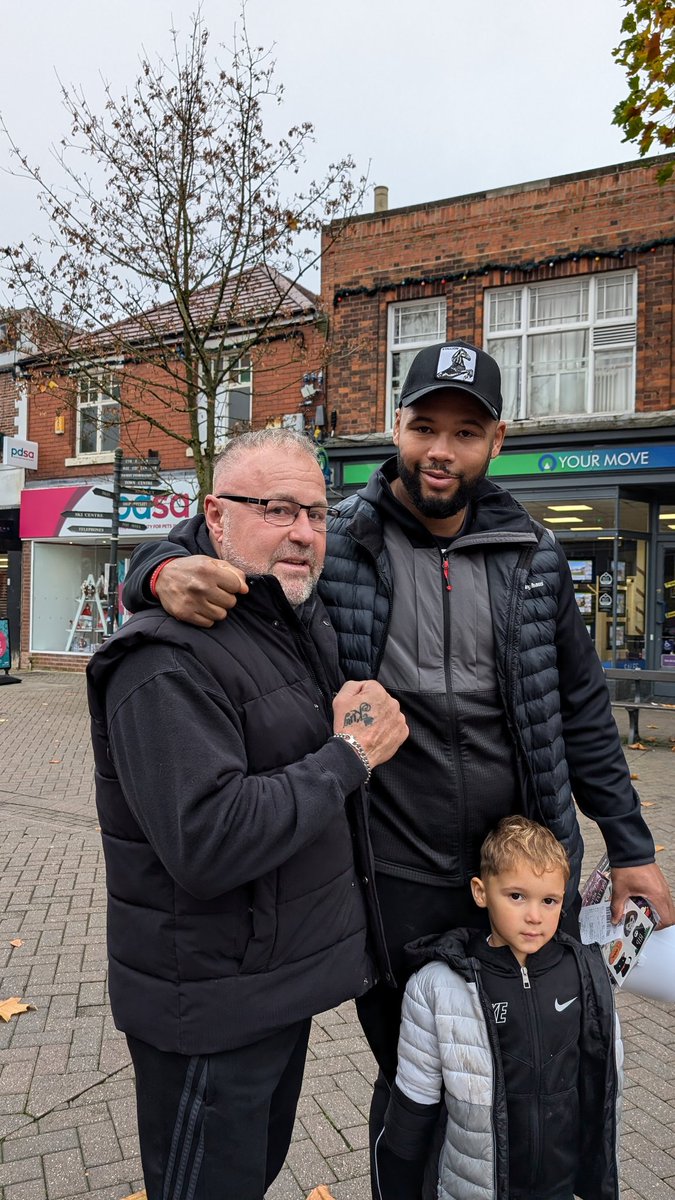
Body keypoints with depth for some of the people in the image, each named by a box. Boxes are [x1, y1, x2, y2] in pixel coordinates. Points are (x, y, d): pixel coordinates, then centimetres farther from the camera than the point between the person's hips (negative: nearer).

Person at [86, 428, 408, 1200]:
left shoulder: (302, 625, 5)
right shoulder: (170, 661, -25)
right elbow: (207, 842, -34)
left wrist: (370, 715, -9)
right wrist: (349, 756, -24)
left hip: (286, 983, 9)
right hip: (212, 1013, -8)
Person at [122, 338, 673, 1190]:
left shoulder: (532, 555, -1)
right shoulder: (332, 544, -10)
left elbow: (579, 706, 5)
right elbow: (195, 543, -6)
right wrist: (168, 573, -31)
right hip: (396, 881, -2)